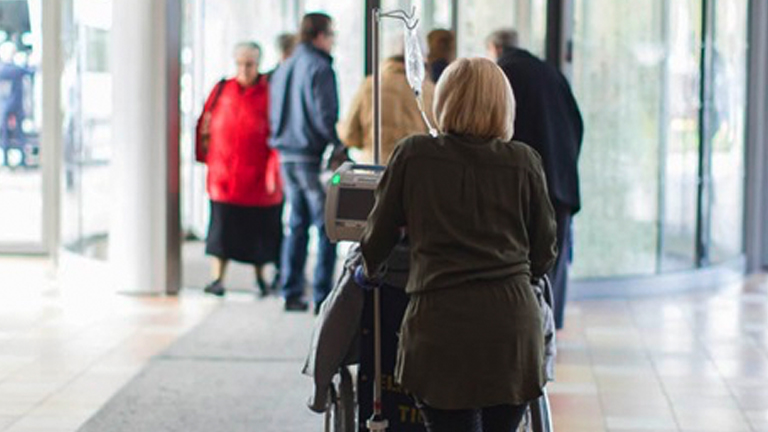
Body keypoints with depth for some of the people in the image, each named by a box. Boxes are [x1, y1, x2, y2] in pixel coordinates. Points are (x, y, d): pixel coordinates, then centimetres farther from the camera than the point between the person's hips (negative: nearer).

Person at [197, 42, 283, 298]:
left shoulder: (269, 93, -2)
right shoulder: (222, 90, 6)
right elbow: (207, 126, 12)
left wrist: (272, 173, -11)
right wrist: (208, 158, 6)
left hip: (257, 178, -1)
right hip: (224, 175, 1)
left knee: (259, 228, 8)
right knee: (222, 226, -3)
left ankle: (260, 277, 25)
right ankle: (217, 279, 2)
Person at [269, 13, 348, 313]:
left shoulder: (283, 69, 13)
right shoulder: (319, 68, -12)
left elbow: (274, 115, 17)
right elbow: (324, 116, -17)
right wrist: (340, 147, -7)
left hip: (287, 157, 8)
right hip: (313, 158, -8)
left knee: (296, 226, 14)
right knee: (327, 226, -2)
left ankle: (292, 294, 14)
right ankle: (323, 296, -4)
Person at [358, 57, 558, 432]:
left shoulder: (413, 156, 1)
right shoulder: (524, 162, 5)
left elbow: (380, 231, 11)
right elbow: (544, 252, 13)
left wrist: (369, 271, 32)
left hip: (441, 321, -2)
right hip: (513, 323, 2)